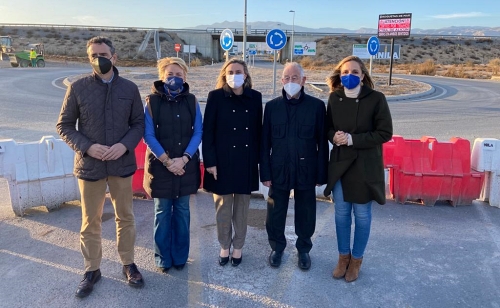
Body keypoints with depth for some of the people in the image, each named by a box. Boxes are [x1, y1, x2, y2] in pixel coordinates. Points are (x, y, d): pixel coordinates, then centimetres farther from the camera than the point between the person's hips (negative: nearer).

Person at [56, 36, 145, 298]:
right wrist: (87, 147, -16)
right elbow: (64, 125, -1)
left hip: (122, 164, 1)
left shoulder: (129, 88, 0)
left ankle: (128, 264, 30)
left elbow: (139, 123, 4)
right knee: (90, 220, 11)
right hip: (89, 165, -1)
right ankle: (92, 270, 28)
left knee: (125, 217, 13)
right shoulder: (78, 88, -4)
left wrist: (125, 145, -14)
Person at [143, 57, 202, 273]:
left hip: (186, 165, 2)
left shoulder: (191, 101, 3)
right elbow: (148, 135, -8)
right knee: (162, 212, 8)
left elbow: (197, 133, -2)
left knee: (182, 211, 11)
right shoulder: (152, 101, -3)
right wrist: (167, 161, -15)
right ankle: (163, 258, 22)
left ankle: (180, 257, 25)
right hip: (160, 166, -2)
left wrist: (183, 159, -14)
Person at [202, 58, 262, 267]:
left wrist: (259, 159, 2)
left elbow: (258, 130, 5)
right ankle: (224, 246, 28)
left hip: (247, 161, 2)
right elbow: (207, 131, -6)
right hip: (222, 160, -2)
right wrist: (210, 161, -11)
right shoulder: (216, 96, -4)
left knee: (242, 206, 12)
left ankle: (238, 246, 28)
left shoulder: (255, 97, 2)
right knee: (223, 206, 9)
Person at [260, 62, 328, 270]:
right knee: (275, 213, 12)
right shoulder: (272, 106, 1)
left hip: (306, 171, -1)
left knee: (305, 214, 13)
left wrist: (321, 173, -4)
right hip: (278, 171, 1)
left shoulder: (317, 106, -4)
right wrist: (265, 173, -2)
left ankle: (304, 249, 35)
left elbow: (322, 142, -2)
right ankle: (277, 247, 35)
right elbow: (265, 142, 1)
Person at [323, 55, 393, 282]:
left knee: (362, 215, 10)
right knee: (341, 213, 13)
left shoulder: (376, 99, -11)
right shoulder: (334, 98, 0)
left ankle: (356, 259, 30)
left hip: (365, 166, -3)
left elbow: (385, 133, -11)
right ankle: (343, 256, 32)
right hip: (339, 165, 3)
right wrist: (334, 136, -13)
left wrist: (352, 139, -19)